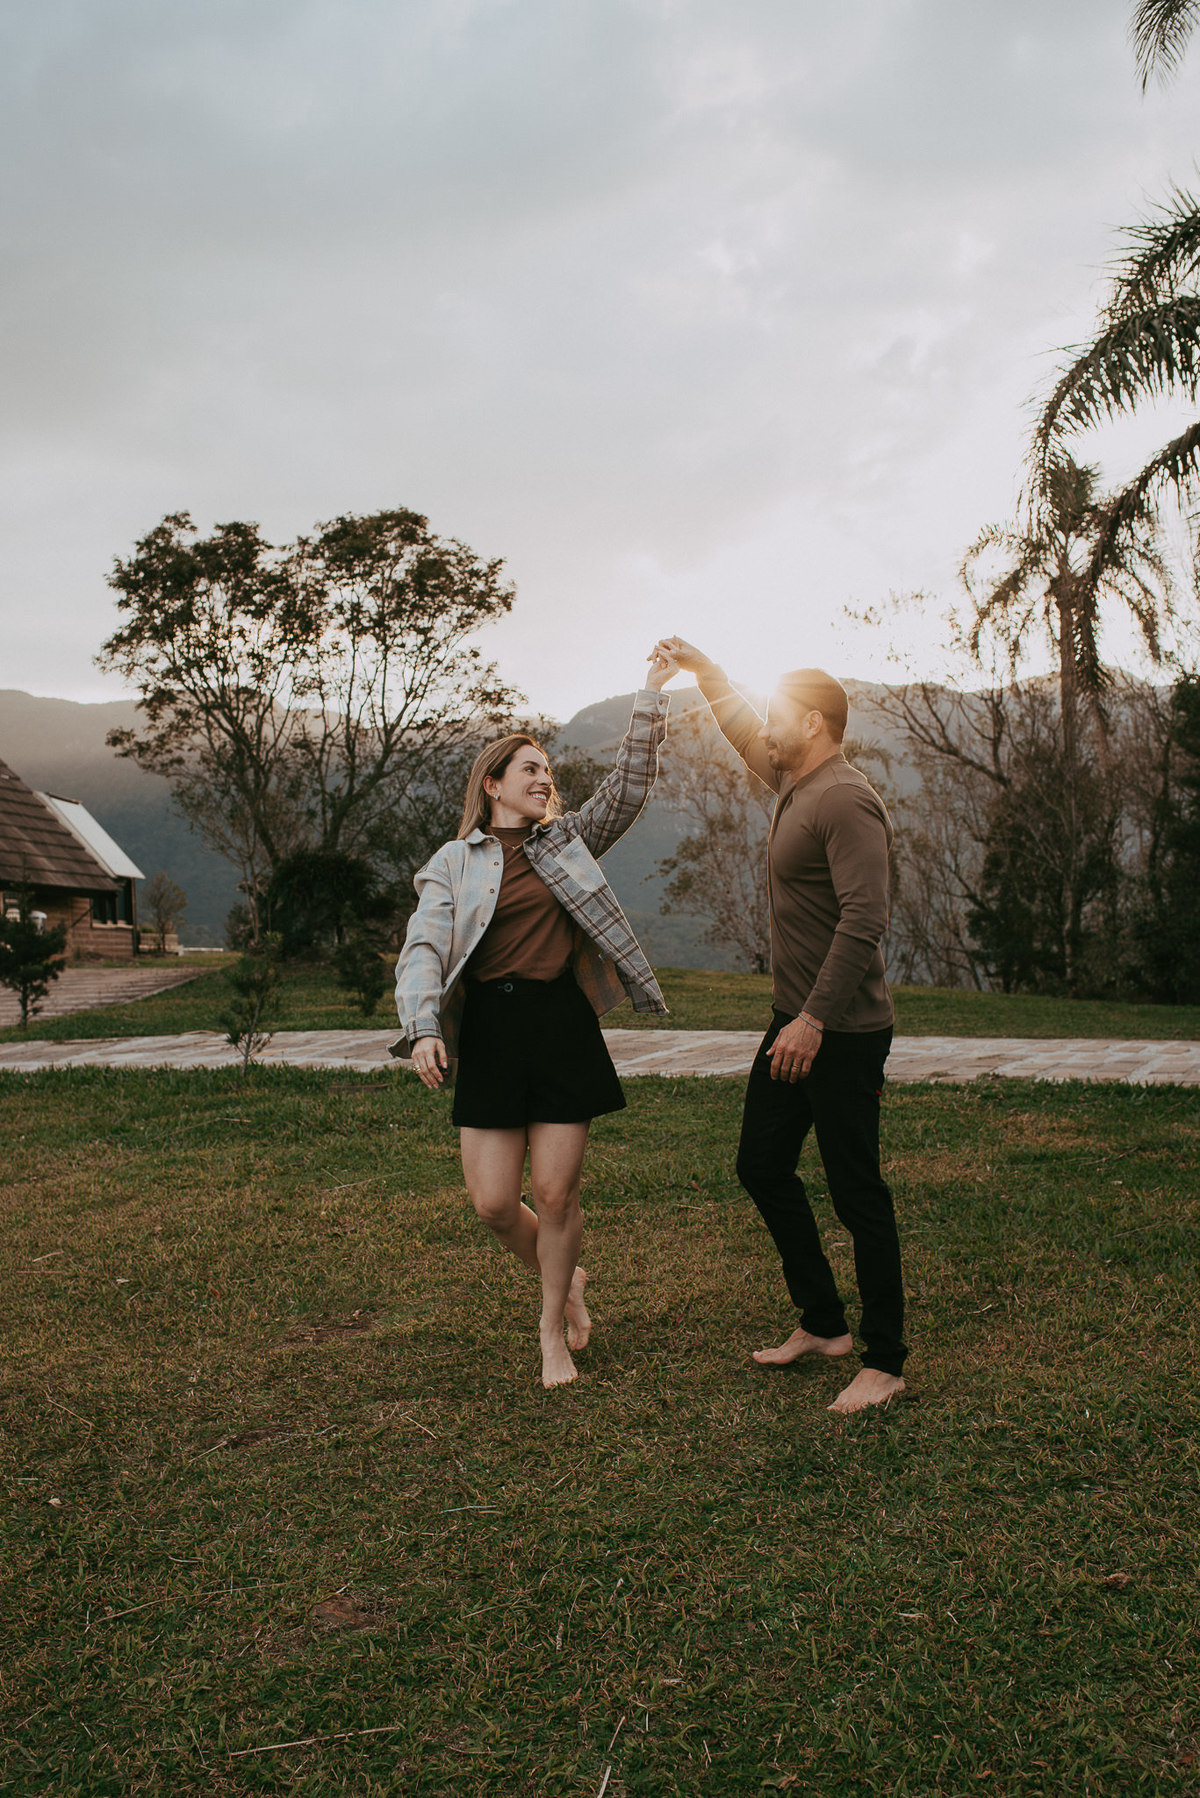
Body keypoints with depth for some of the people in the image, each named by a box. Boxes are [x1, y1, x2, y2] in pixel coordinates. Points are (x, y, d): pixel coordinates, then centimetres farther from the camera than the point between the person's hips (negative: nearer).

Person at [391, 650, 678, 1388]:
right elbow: (424, 947, -7)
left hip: (564, 1027, 1)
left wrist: (652, 698, -2)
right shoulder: (454, 863, 4)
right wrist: (424, 1028, -23)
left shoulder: (567, 840, 12)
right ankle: (565, 1281, 30)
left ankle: (554, 1327, 24)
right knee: (494, 1202, -1)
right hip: (490, 1030, -1)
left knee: (555, 1191, 1)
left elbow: (630, 786, 6)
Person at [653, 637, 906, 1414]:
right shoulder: (797, 785, 11)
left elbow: (864, 919, -27)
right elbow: (745, 729, 31)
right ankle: (823, 1323, 29)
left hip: (842, 1032, -10)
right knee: (763, 1165, 16)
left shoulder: (846, 801, -19)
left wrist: (817, 1019, -28)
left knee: (858, 1194, -1)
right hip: (796, 1022, 10)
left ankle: (885, 1362, 12)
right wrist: (699, 665, 36)